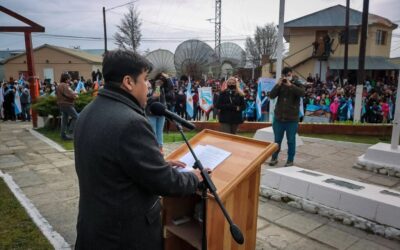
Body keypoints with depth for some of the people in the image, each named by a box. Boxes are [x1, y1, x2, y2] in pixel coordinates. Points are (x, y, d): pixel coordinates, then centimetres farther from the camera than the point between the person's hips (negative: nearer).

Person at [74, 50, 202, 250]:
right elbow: (163, 182, -24)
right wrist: (194, 178, -6)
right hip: (126, 233, -8)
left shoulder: (89, 112, 2)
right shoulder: (130, 122, -29)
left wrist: (160, 163, 10)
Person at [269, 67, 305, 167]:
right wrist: (278, 84, -15)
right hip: (279, 118, 2)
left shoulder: (297, 84, 1)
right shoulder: (280, 85, 8)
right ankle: (274, 158, 24)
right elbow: (271, 95, -5)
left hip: (292, 119, -2)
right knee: (277, 140, 12)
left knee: (291, 141, 6)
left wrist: (290, 85, -22)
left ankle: (290, 160, 16)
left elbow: (302, 93, -19)